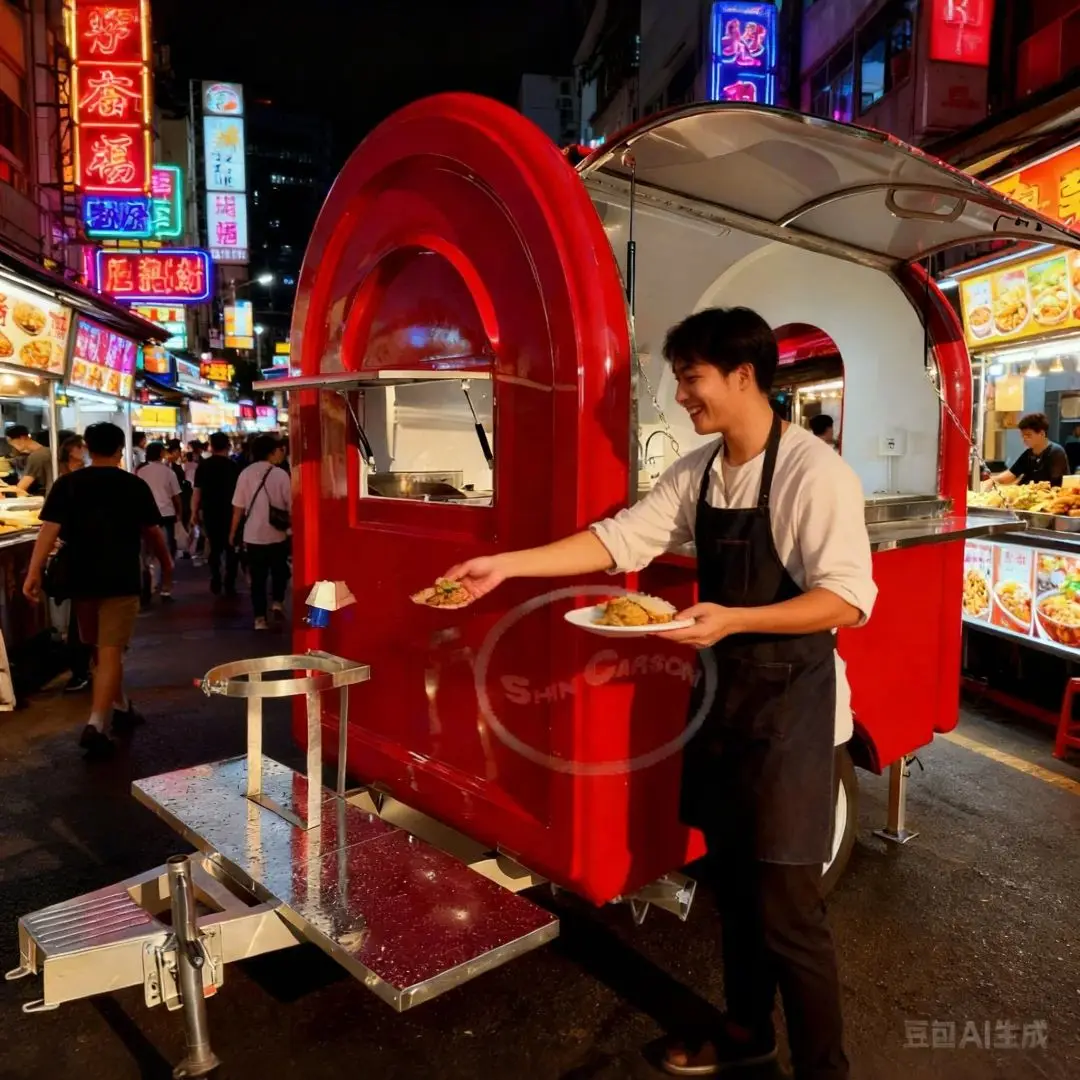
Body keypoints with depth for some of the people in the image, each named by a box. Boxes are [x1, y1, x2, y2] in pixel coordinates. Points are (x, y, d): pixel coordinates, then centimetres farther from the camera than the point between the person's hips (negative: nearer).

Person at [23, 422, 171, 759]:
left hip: (82, 579, 3)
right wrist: (165, 561, 24)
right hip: (120, 580, -3)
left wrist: (34, 573, -11)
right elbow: (152, 533, 7)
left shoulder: (67, 484, 1)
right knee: (110, 652, -3)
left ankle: (121, 710, 32)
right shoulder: (135, 485, -2)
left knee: (99, 649, 19)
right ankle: (95, 725, -15)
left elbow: (49, 530, -9)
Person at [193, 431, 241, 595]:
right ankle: (229, 585, 4)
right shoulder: (234, 466, -6)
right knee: (230, 548, 8)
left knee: (215, 547, 15)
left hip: (210, 512, 2)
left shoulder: (203, 466, -2)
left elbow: (197, 491, -1)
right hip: (229, 512, -2)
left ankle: (216, 582, 13)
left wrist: (194, 512, 7)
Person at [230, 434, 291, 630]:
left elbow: (238, 507, -2)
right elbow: (291, 505, -6)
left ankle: (260, 618, 7)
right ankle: (278, 602, 8)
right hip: (278, 533, -1)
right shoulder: (280, 474, -8)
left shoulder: (246, 473, -2)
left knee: (258, 577, 8)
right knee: (279, 571, 21)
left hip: (253, 535, 1)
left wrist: (233, 532, 9)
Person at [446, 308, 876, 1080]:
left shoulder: (815, 473, -17)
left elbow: (848, 600, -20)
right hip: (724, 695, 7)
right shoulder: (699, 472, 4)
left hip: (790, 705, -7)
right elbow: (618, 540, 1)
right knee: (734, 877, 20)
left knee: (787, 907, 2)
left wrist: (734, 619, -29)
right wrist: (507, 564, -5)